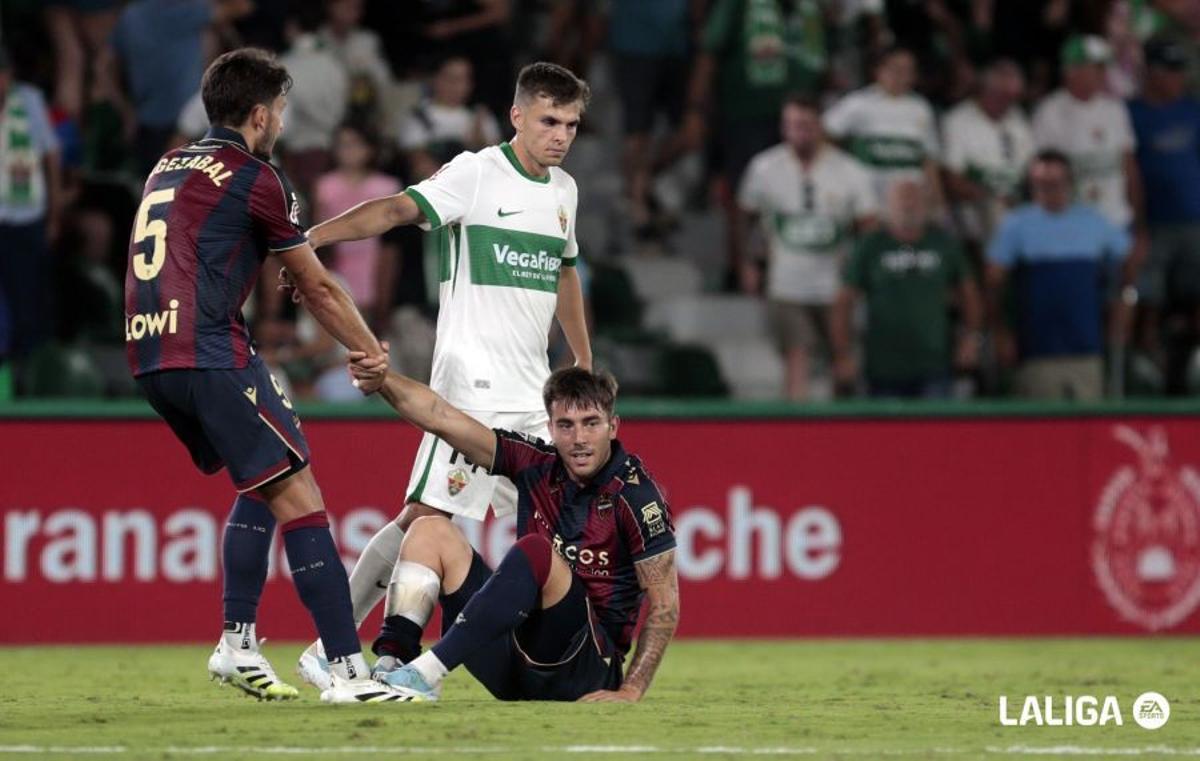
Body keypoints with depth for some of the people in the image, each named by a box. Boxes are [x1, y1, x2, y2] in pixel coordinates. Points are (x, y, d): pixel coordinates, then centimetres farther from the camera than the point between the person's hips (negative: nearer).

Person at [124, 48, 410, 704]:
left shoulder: (169, 168, 21)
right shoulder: (255, 178, -1)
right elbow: (318, 290, 6)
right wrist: (373, 354, 20)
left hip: (148, 356, 8)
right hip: (209, 355, -8)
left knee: (261, 484, 24)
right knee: (298, 498, -8)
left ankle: (237, 643, 19)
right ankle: (348, 671, -15)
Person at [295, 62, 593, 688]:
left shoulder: (563, 190, 15)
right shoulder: (476, 174, -7)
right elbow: (397, 209, -20)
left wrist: (584, 366, 34)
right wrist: (307, 237, -34)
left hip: (531, 390, 8)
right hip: (472, 382, -8)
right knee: (428, 517, -12)